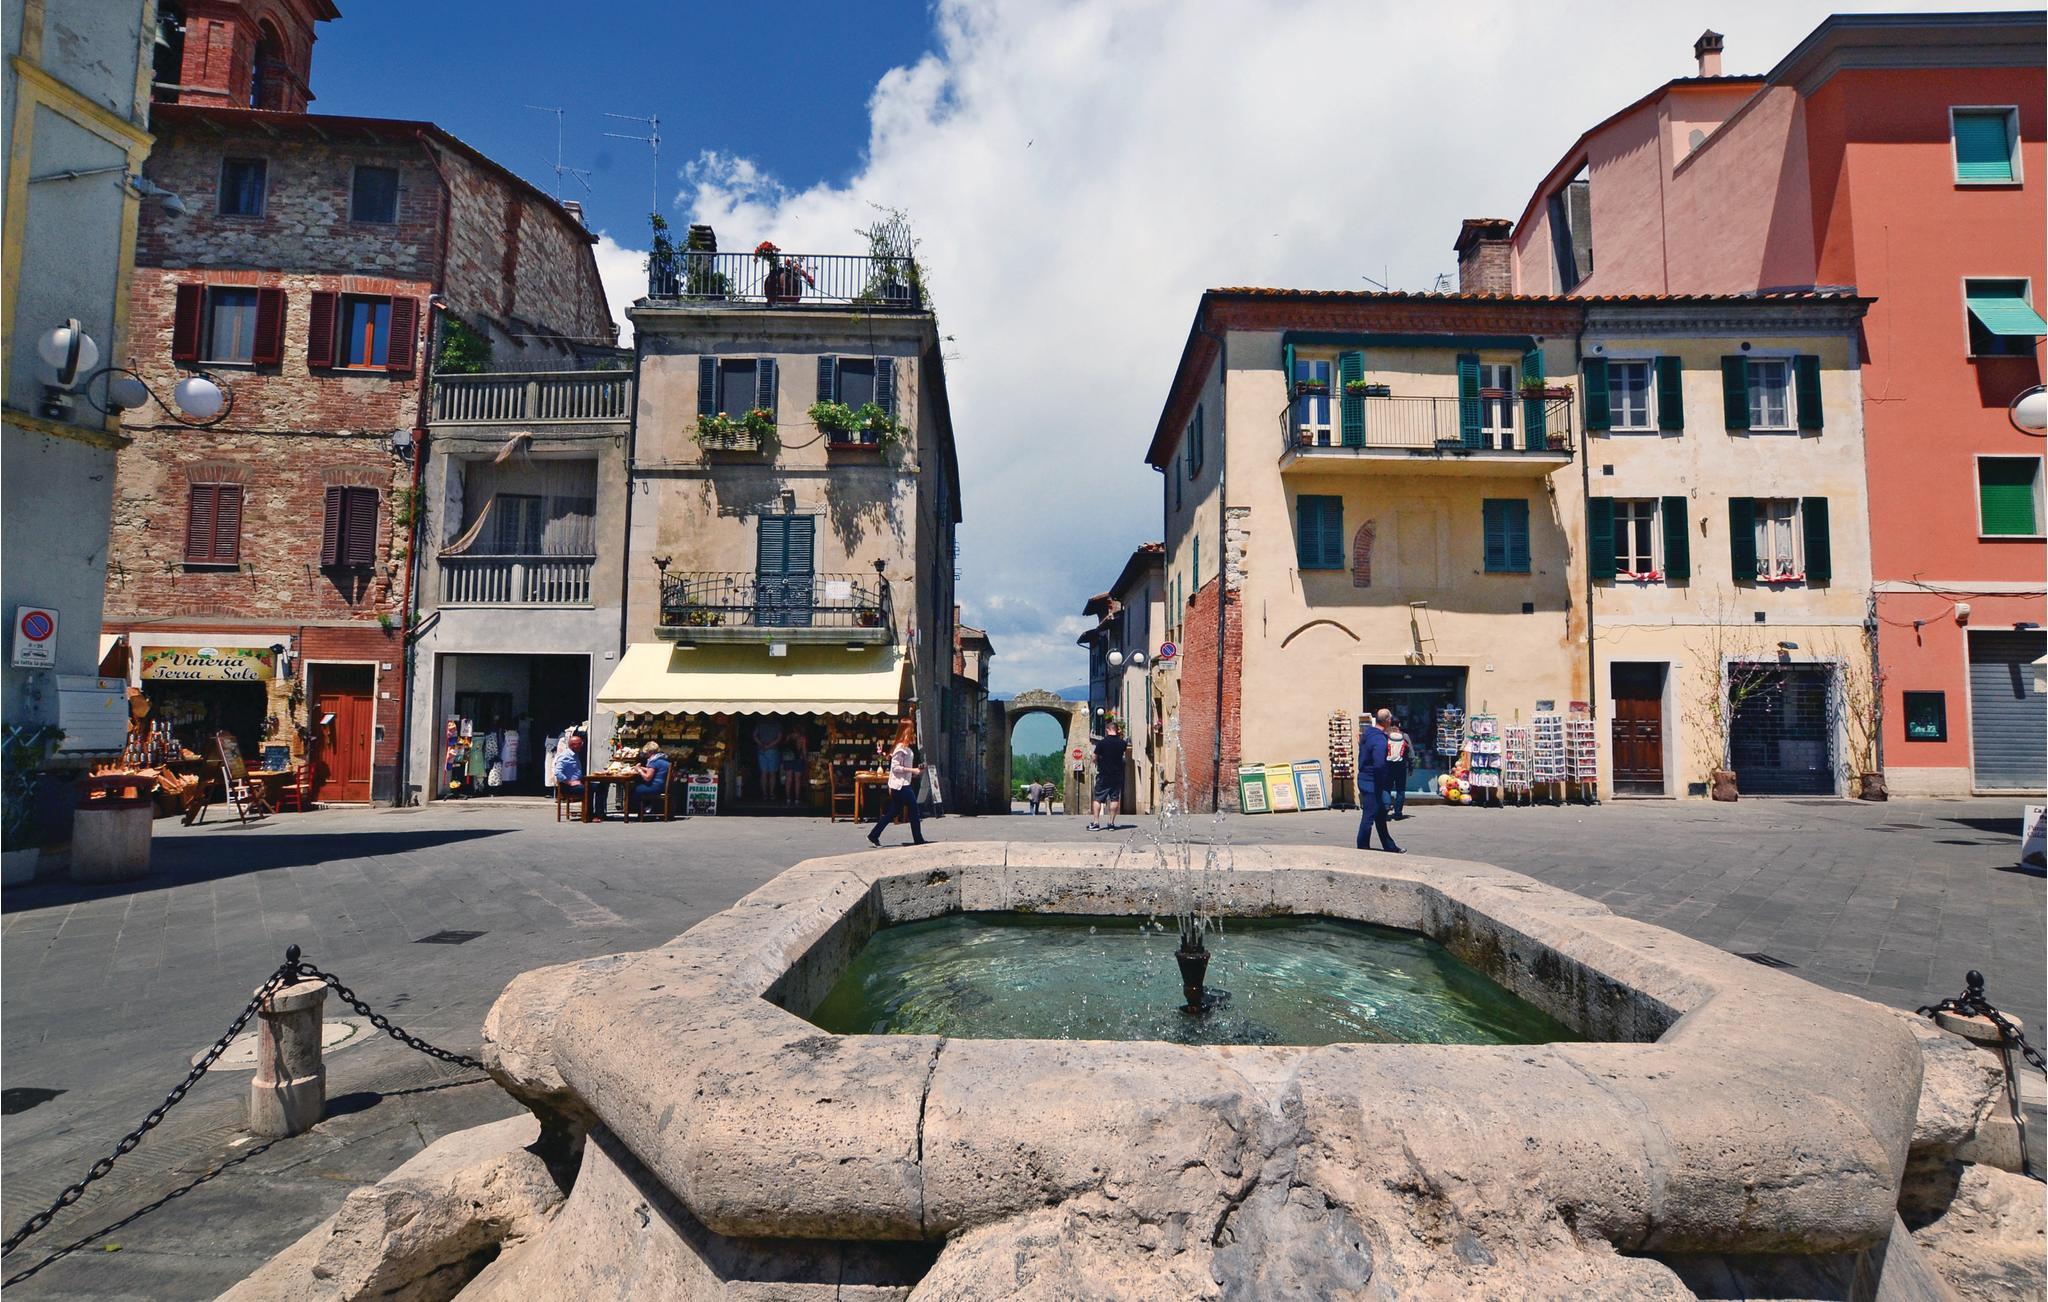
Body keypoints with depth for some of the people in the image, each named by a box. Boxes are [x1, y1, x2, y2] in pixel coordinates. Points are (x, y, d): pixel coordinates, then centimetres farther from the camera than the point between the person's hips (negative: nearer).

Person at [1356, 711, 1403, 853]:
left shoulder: (1367, 732, 9)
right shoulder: (1380, 740, -21)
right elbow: (1379, 765, -30)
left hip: (1364, 779, 10)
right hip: (1372, 783, -10)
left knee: (1381, 816, 19)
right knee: (1369, 817, -1)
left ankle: (1390, 847, 29)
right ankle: (1362, 849, 6)